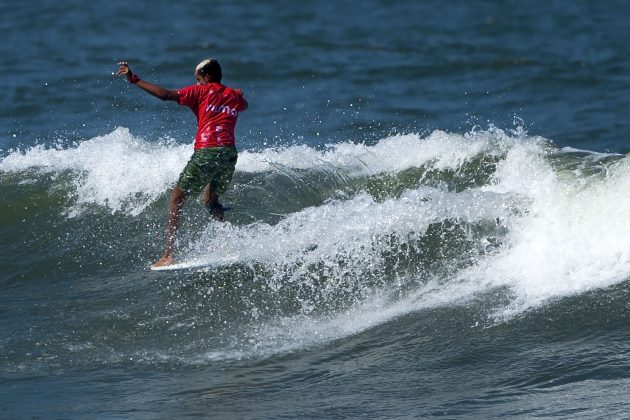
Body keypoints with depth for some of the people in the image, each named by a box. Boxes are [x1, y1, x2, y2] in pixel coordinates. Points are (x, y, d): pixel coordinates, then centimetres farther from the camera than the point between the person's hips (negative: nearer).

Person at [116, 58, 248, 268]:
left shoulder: (201, 92, 1)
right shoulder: (234, 96, 17)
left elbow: (166, 95, -9)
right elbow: (244, 105, 43)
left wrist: (134, 79, -6)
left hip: (206, 153, -6)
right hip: (230, 153, 6)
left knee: (176, 200, 2)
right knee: (210, 199, 29)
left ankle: (168, 254, -8)